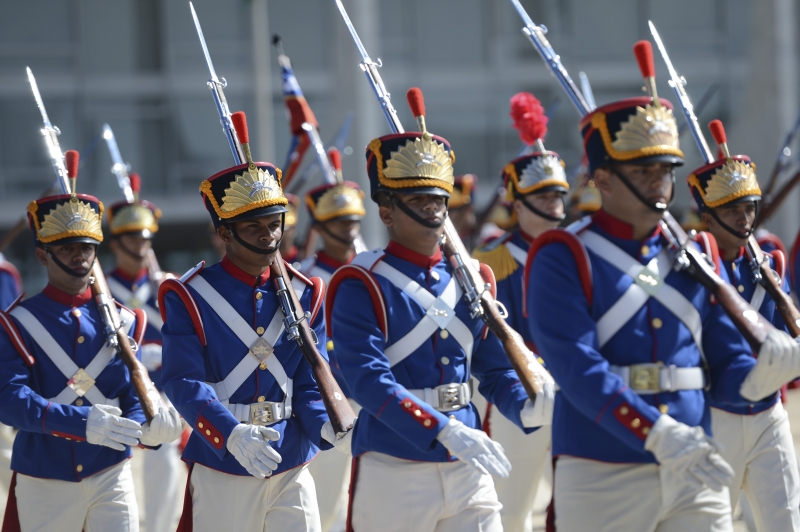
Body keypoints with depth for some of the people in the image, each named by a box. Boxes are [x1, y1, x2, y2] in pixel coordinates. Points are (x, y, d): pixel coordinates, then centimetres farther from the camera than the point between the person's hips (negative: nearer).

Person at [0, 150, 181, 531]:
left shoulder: (123, 323, 6)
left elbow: (134, 399, 5)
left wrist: (147, 430, -20)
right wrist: (83, 423, -31)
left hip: (110, 476, 2)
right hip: (43, 482, -1)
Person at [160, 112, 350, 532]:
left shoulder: (304, 294, 6)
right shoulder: (189, 297, -5)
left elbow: (311, 383, 5)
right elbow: (185, 383, -14)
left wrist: (327, 427, -18)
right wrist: (232, 435, -32)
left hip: (292, 471, 3)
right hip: (221, 475, -3)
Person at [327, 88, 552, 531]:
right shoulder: (360, 285, -7)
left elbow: (496, 367, 15)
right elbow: (370, 380, -19)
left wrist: (524, 408, -8)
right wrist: (444, 430, -30)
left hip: (467, 470, 5)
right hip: (393, 474, -5)